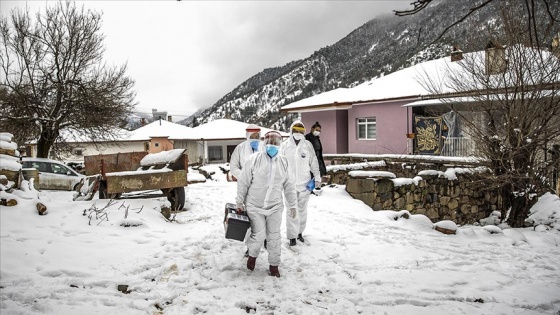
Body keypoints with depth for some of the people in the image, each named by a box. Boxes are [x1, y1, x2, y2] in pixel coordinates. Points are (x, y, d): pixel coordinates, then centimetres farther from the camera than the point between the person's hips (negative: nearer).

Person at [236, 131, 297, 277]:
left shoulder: (283, 162, 1)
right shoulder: (254, 159, -10)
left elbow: (289, 186, 8)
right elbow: (243, 182, -5)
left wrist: (292, 205, 11)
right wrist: (240, 202, -2)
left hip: (275, 207, 3)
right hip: (255, 206, -3)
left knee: (274, 237, 8)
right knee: (259, 236, -3)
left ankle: (274, 265, 26)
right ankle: (252, 255, 29)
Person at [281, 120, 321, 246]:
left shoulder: (308, 145, 3)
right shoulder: (285, 145, -1)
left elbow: (314, 162, 7)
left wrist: (317, 177, 5)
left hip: (305, 183, 2)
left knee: (302, 210, 13)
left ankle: (300, 232, 28)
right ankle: (292, 235, 6)